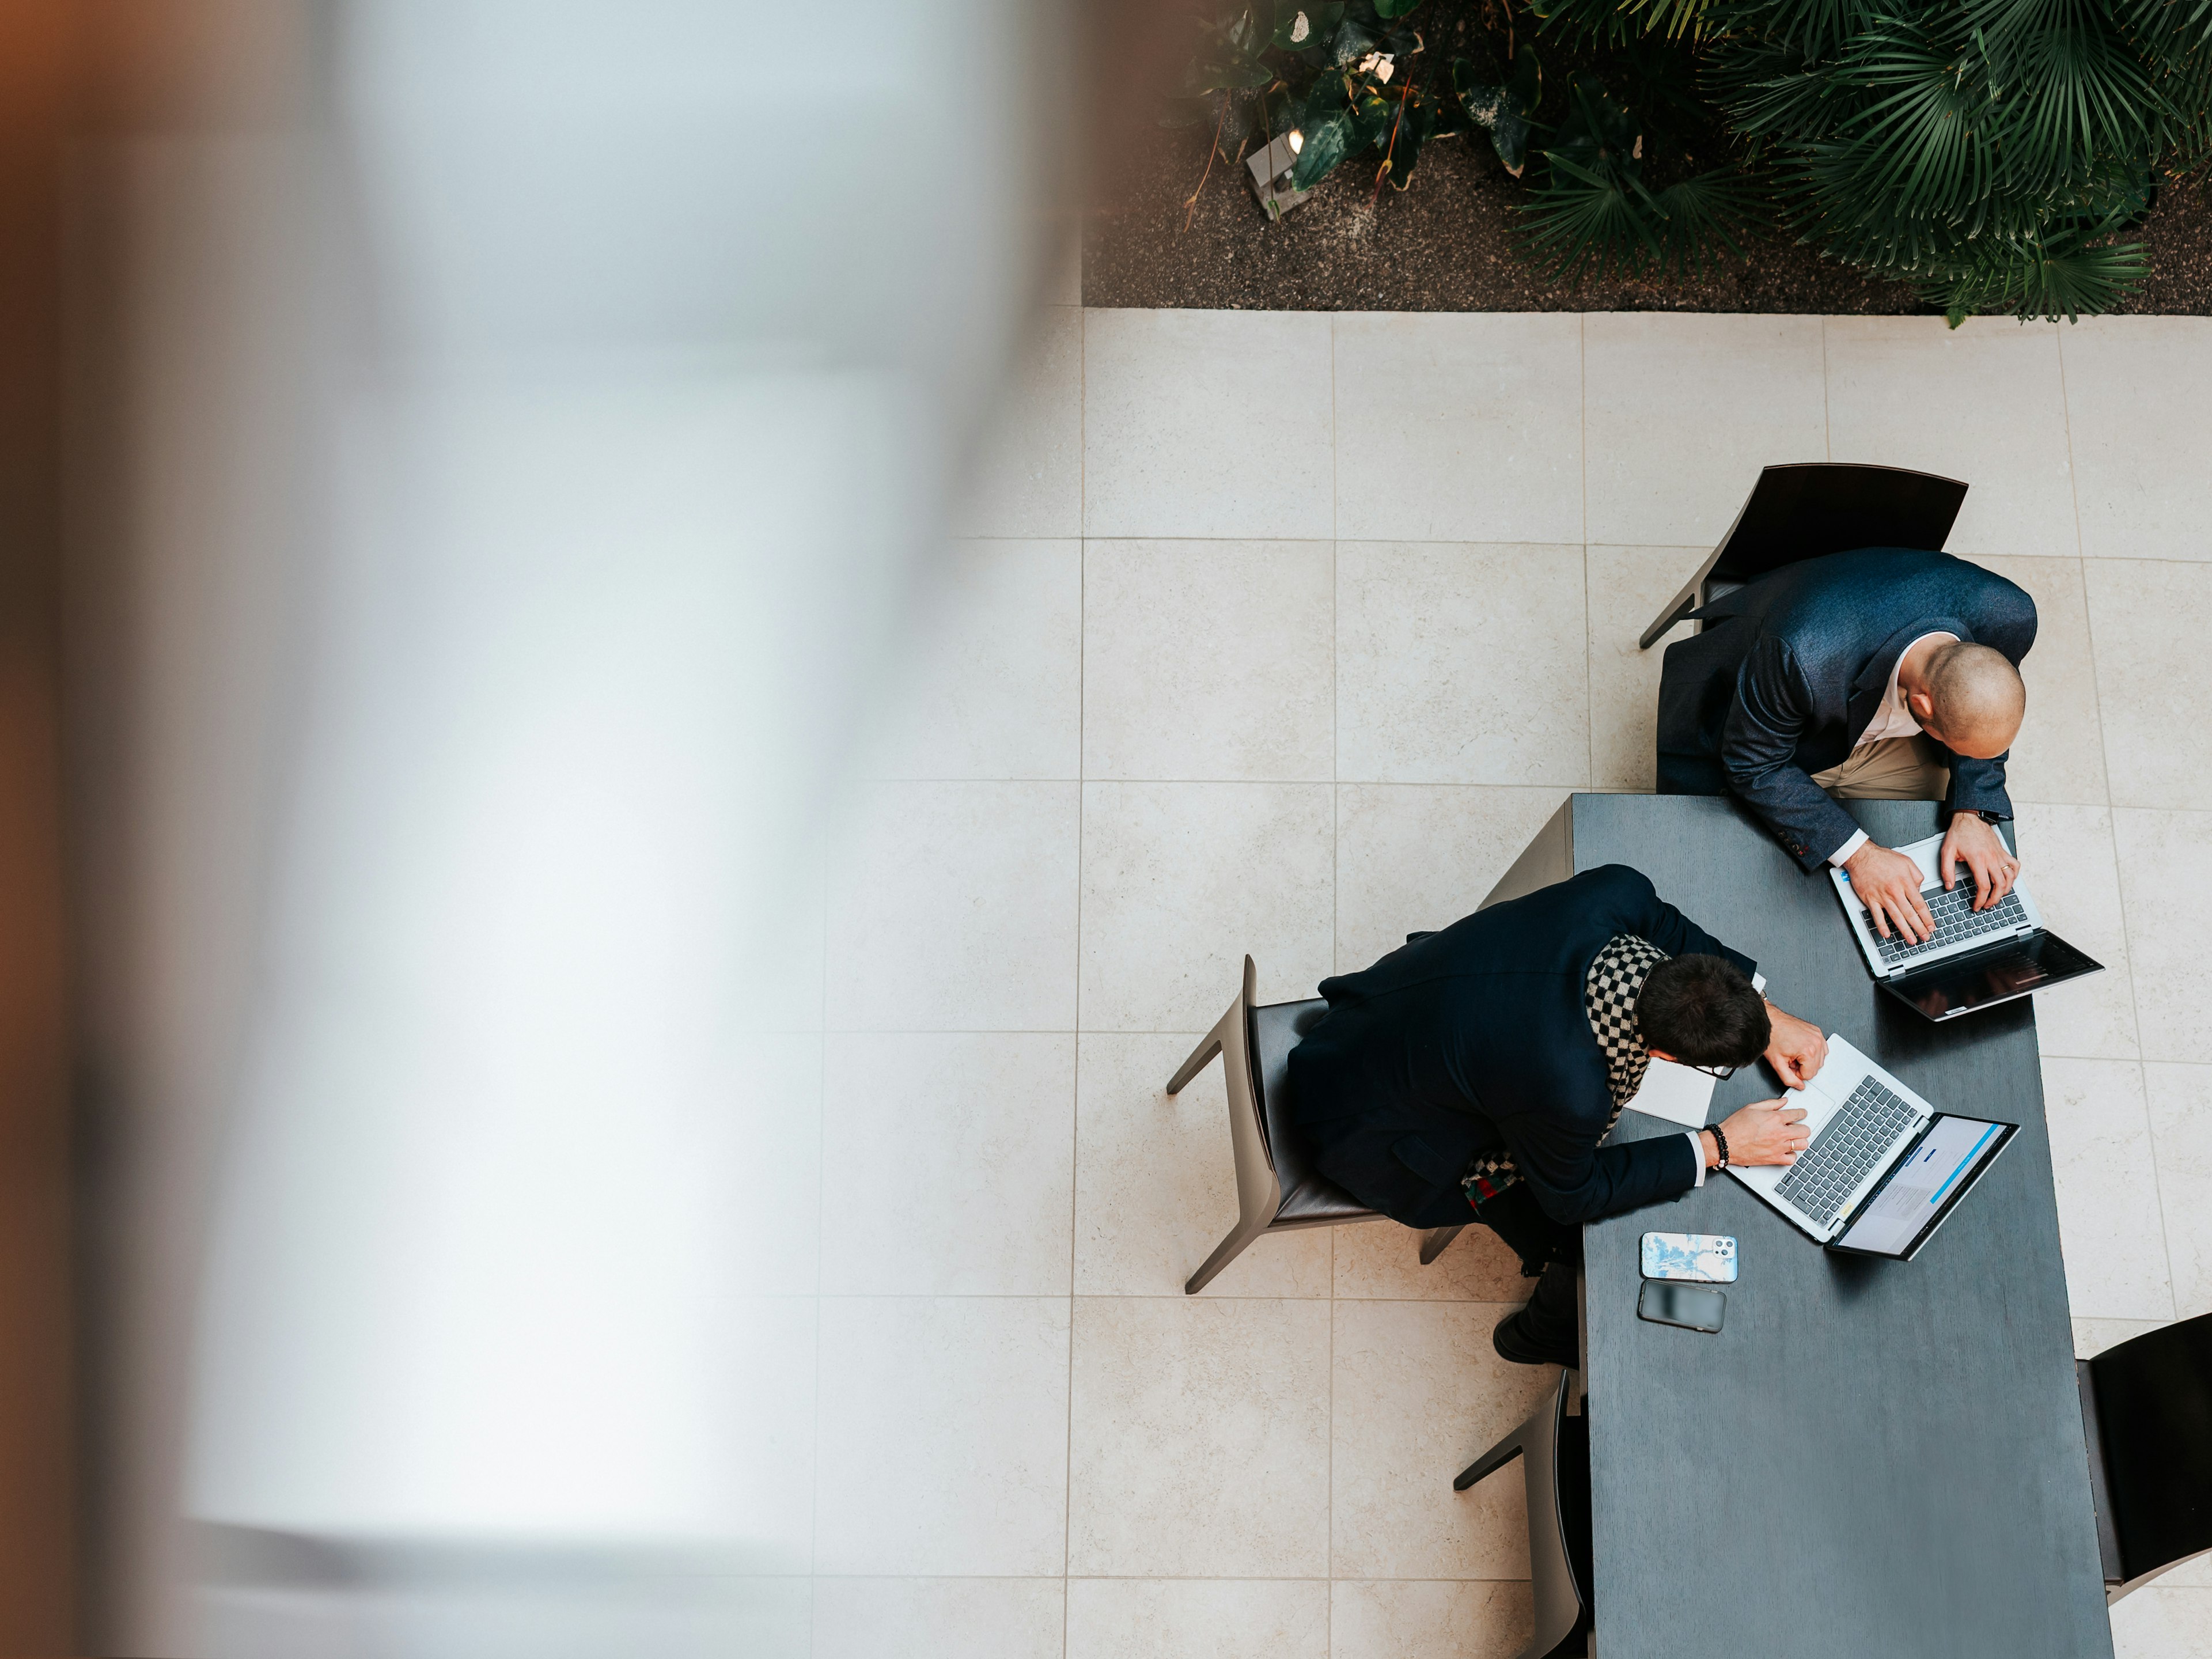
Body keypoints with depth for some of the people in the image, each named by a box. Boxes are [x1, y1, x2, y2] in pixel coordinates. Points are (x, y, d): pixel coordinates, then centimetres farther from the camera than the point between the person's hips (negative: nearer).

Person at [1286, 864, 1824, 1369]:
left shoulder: (1616, 892, -26)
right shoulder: (1569, 1092, -40)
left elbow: (1665, 925, 0)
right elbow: (1574, 1194, -17)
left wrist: (1765, 1017, -3)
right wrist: (1717, 1149, -13)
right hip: (1370, 1137, -7)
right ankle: (1547, 1333, 35)